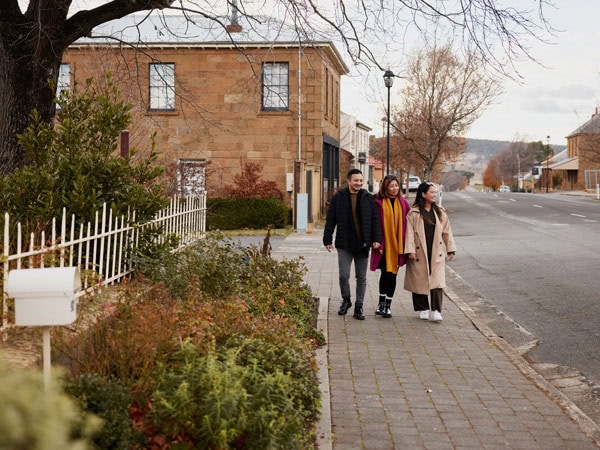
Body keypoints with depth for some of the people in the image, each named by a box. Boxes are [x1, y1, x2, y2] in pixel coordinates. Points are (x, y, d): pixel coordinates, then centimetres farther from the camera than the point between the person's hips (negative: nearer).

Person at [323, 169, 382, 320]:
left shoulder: (368, 198, 4)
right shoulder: (338, 198, 1)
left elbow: (375, 220, 4)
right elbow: (330, 221, 4)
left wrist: (376, 239, -6)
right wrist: (327, 240, 0)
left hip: (363, 245, 1)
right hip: (344, 245, -1)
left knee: (361, 277, 6)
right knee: (344, 275, -4)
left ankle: (358, 307, 16)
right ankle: (346, 300, 21)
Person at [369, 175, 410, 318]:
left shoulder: (403, 203, 7)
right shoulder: (379, 203, -5)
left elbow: (406, 224, 9)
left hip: (397, 245, 3)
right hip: (384, 245, -3)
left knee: (393, 275, 6)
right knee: (385, 273, 0)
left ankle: (388, 305, 16)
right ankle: (381, 303, 16)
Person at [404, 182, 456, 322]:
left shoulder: (440, 212, 9)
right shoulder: (413, 213, -3)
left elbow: (446, 231, 13)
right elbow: (410, 232, -6)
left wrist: (450, 249, 11)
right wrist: (410, 251, -12)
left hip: (437, 253, 2)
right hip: (420, 254, -2)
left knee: (437, 282, -7)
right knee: (420, 282, 6)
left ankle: (436, 311, -7)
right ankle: (422, 309, 20)